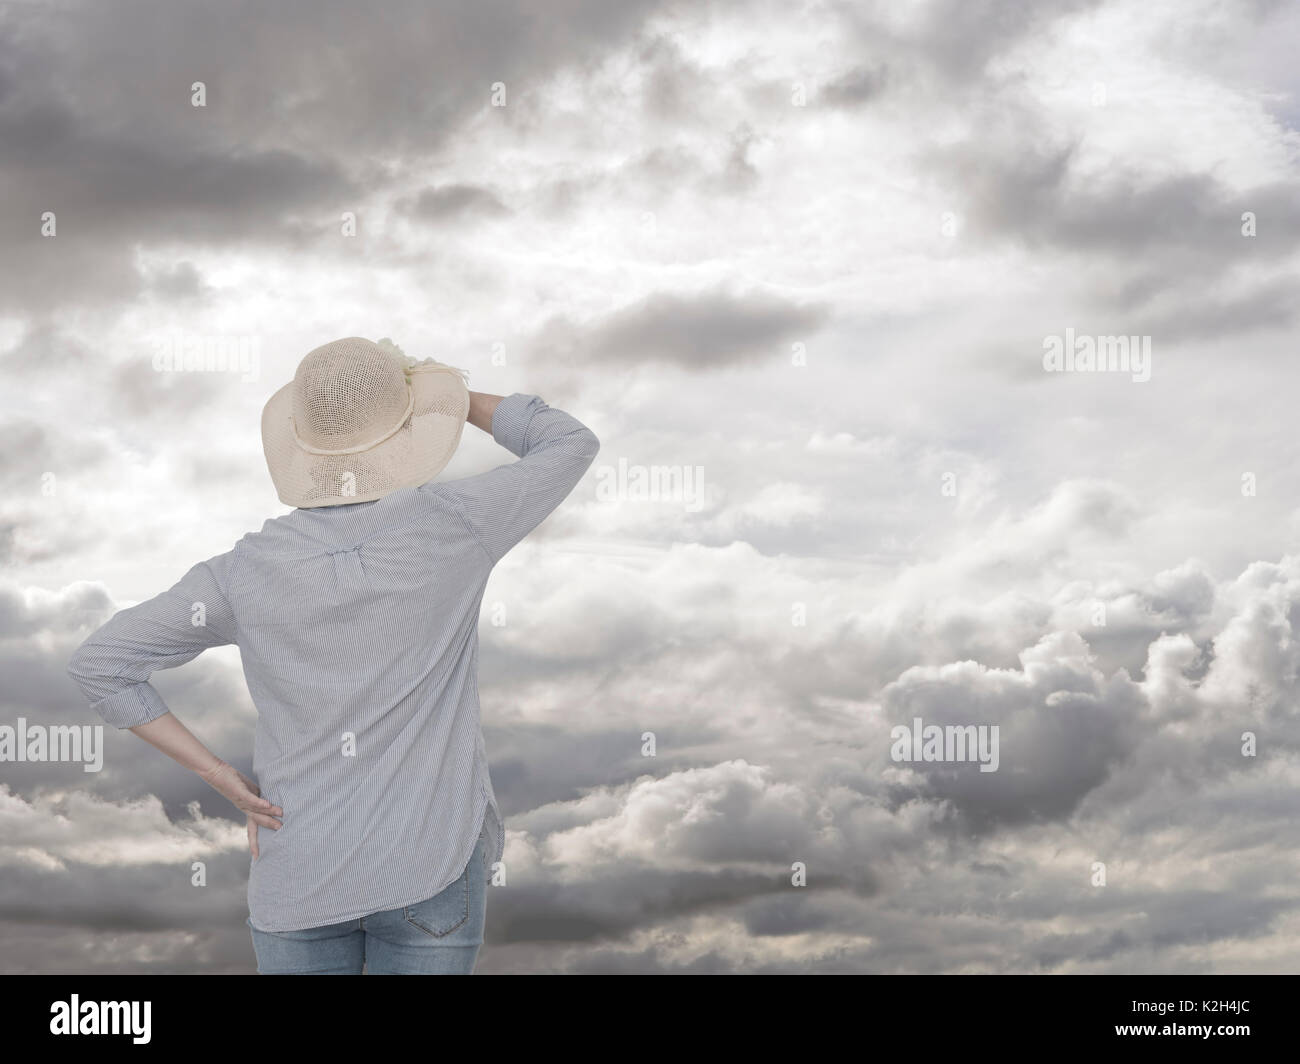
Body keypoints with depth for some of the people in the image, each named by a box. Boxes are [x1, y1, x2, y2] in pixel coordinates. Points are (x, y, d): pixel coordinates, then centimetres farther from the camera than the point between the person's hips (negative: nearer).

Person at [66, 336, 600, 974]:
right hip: (430, 871, -2)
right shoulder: (449, 526, -11)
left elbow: (97, 665, -3)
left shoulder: (251, 569, -5)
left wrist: (219, 774, -1)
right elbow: (570, 445, 4)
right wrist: (457, 397, 15)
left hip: (297, 879, 2)